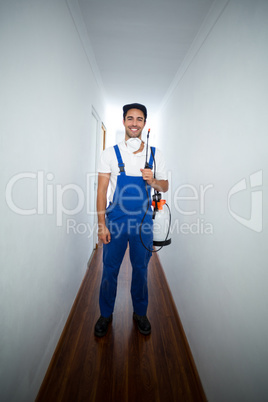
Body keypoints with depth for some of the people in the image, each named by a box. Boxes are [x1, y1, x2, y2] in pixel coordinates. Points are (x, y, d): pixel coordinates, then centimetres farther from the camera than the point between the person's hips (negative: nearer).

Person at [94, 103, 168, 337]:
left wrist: (153, 181, -14)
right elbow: (102, 190, -3)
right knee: (110, 269, 9)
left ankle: (140, 312, 35)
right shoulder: (111, 153, -1)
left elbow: (165, 187, 9)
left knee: (141, 269, 14)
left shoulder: (155, 155, 4)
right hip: (115, 219, -1)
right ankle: (106, 314, 31)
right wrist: (101, 224, -8)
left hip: (143, 220, 2)